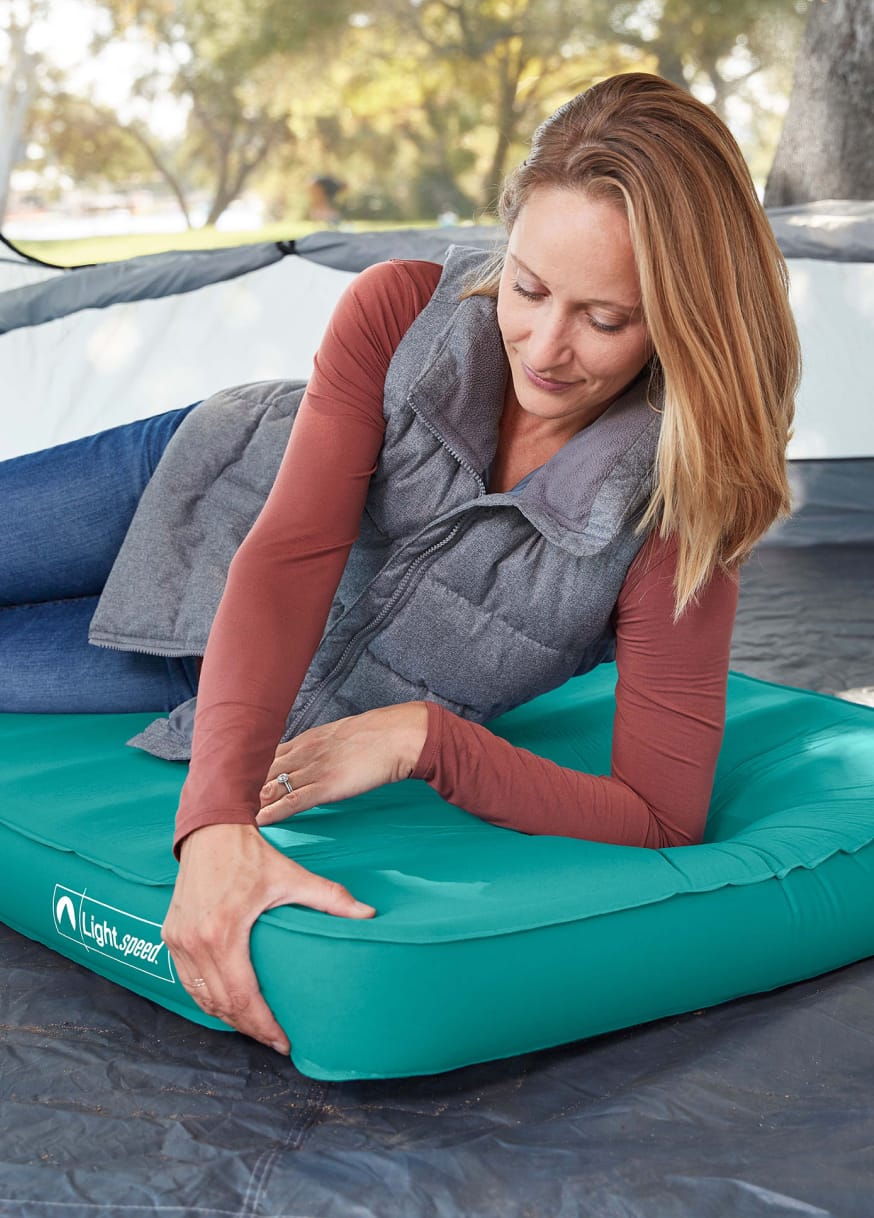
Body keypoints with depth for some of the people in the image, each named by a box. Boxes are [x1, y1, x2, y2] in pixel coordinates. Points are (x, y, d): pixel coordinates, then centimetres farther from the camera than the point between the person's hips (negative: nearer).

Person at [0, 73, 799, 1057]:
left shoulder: (672, 517, -34)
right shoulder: (400, 311, -30)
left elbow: (664, 820, -31)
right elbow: (286, 563, -37)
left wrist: (422, 736, -39)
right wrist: (216, 820, -51)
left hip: (310, 711, 0)